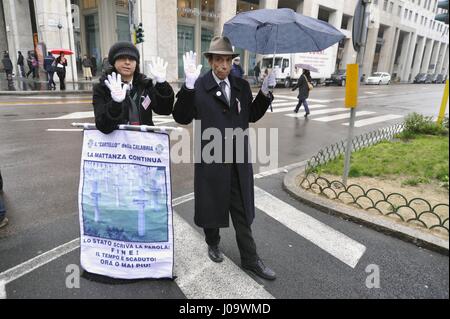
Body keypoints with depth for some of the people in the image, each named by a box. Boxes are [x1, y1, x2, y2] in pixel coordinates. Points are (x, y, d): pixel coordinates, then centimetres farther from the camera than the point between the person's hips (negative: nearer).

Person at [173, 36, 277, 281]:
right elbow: (182, 118, -16)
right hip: (210, 158, -3)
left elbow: (252, 116, 12)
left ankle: (250, 259, 26)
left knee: (242, 210, 12)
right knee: (211, 205, 16)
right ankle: (213, 243, 43)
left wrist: (265, 92, -1)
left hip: (239, 159, 3)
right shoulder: (199, 87, -8)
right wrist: (189, 85, -26)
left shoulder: (242, 86, 5)